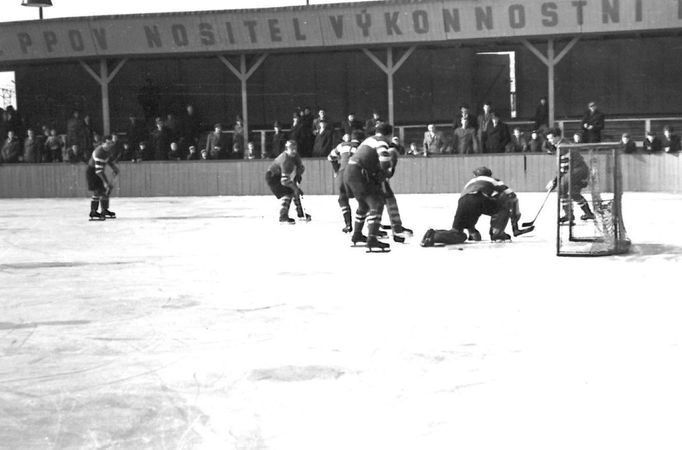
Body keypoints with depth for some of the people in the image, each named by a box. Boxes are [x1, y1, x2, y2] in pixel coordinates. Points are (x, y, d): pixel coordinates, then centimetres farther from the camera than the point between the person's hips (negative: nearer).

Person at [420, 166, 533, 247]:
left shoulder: (469, 183, 44)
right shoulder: (493, 181, 34)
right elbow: (511, 196, 27)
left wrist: (472, 231, 49)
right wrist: (516, 215, 38)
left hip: (463, 202, 4)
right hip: (480, 200, -4)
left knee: (458, 235, 8)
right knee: (504, 205, 21)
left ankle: (433, 235, -16)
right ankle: (496, 232, 11)